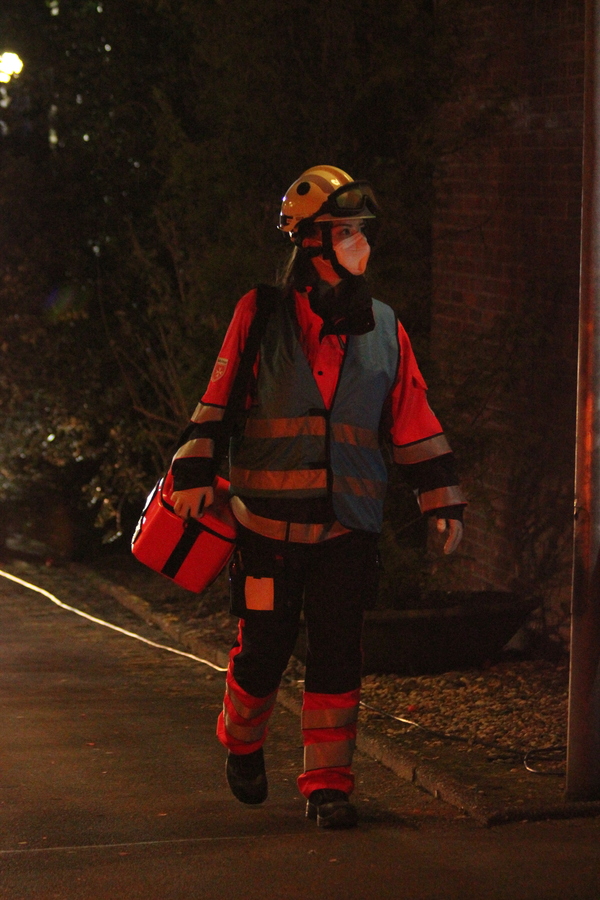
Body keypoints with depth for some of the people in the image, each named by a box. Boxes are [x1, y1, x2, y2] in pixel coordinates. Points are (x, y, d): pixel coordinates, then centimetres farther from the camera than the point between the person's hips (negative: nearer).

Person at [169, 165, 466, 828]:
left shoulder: (383, 329, 7)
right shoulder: (260, 316, -1)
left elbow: (413, 420, 11)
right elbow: (217, 399, 1)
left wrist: (442, 499, 8)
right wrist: (194, 473, -4)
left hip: (347, 528, 2)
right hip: (269, 521, -2)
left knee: (337, 655, 0)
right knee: (263, 649, 6)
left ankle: (328, 783, 11)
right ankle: (241, 743, 35)